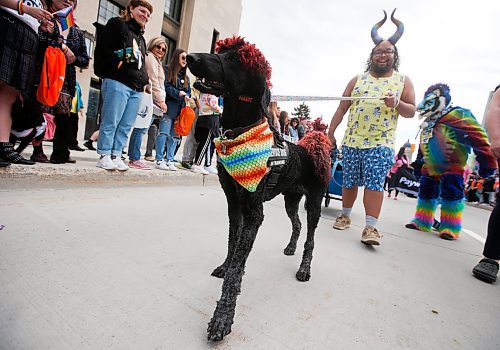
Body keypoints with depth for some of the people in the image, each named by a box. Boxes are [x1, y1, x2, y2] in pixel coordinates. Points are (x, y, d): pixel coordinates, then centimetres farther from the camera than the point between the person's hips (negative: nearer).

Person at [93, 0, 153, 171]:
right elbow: (102, 47, -4)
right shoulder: (117, 24, 7)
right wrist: (117, 64, -12)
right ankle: (104, 156, 2)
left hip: (137, 88, 7)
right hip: (118, 82, -7)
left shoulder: (141, 37, 29)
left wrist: (145, 81, 15)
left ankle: (116, 155, 9)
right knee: (111, 122, -6)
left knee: (126, 125, 3)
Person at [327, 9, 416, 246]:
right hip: (351, 141, 2)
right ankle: (345, 216, 25)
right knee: (349, 182, 8)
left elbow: (411, 111, 5)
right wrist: (330, 132, 3)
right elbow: (342, 108, 9)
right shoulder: (357, 80, 11)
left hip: (380, 144, -2)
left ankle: (371, 227, -8)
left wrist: (397, 104, -16)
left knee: (374, 183, -11)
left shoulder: (403, 80, 9)